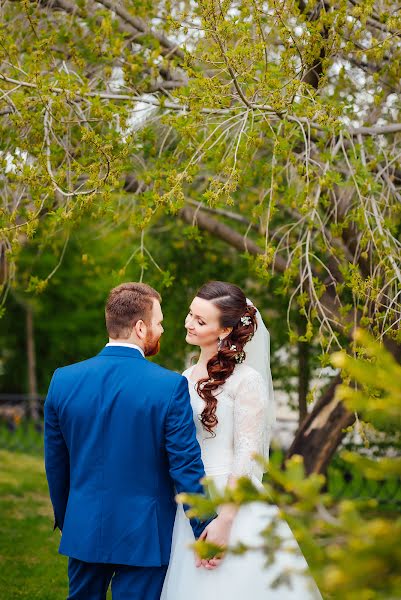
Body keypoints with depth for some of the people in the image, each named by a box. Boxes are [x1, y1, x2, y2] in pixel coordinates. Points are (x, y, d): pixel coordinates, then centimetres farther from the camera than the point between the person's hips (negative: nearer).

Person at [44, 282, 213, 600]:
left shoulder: (63, 381, -3)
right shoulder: (171, 386, -15)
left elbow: (56, 466, 6)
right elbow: (186, 467, -13)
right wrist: (205, 532, -3)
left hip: (83, 531, 4)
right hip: (144, 537, -3)